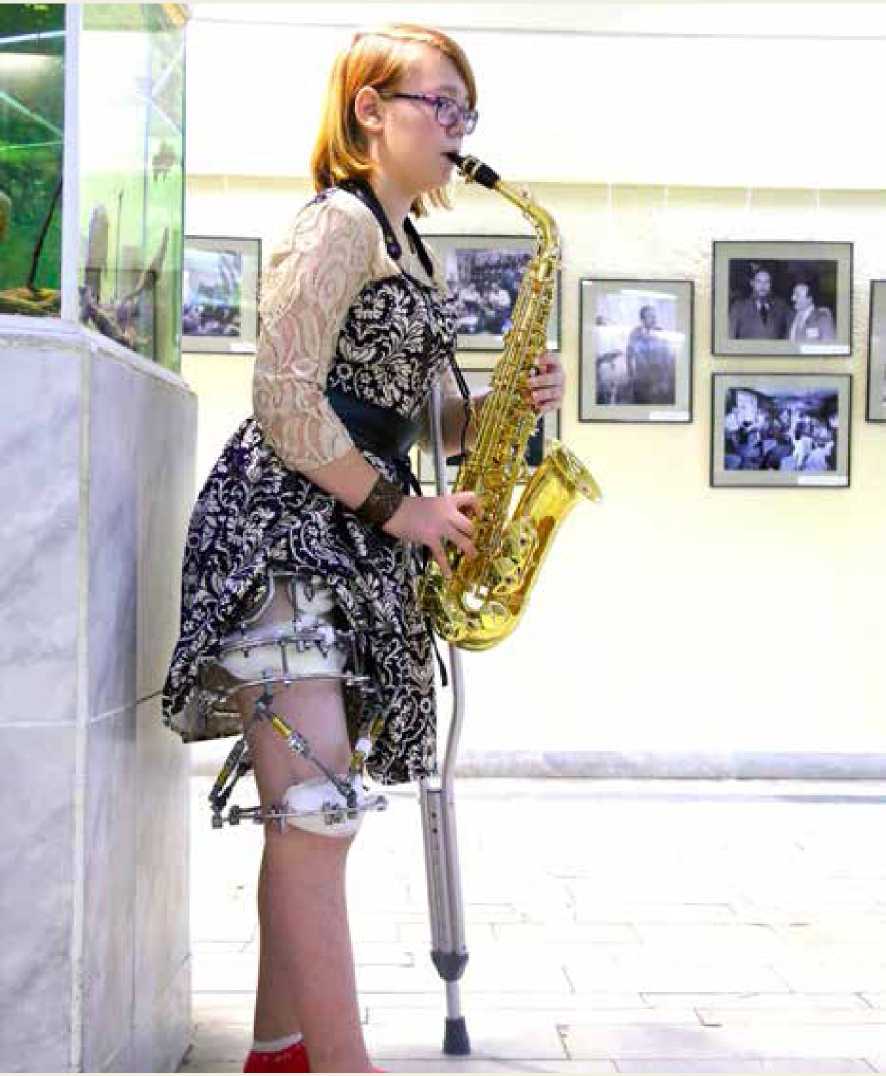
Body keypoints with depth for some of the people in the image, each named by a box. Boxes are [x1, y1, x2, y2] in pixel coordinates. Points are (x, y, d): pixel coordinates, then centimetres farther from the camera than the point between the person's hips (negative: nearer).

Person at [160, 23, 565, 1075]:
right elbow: (284, 399, -15)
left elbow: (421, 409, 23)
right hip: (278, 531, -9)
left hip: (353, 539, 9)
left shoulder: (406, 246, 21)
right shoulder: (338, 222, -7)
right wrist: (398, 508, -11)